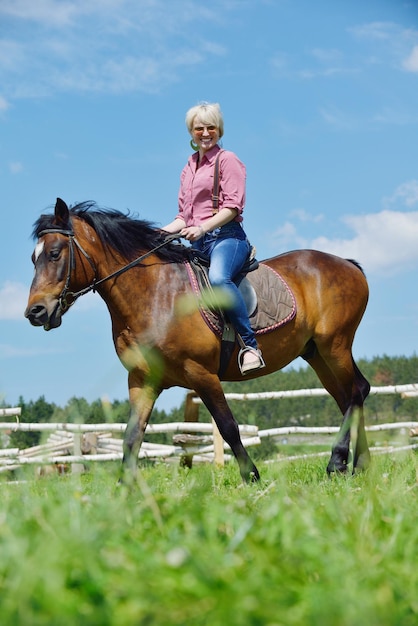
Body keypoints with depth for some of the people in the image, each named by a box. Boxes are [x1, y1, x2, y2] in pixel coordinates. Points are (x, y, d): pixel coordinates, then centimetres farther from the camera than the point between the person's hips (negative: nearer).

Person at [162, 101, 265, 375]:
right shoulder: (189, 168, 23)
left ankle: (250, 345, -35)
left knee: (218, 277, -38)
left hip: (226, 235, -8)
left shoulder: (227, 160, 2)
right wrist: (160, 233, 7)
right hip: (197, 242, 8)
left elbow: (233, 206, -10)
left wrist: (203, 227, -23)